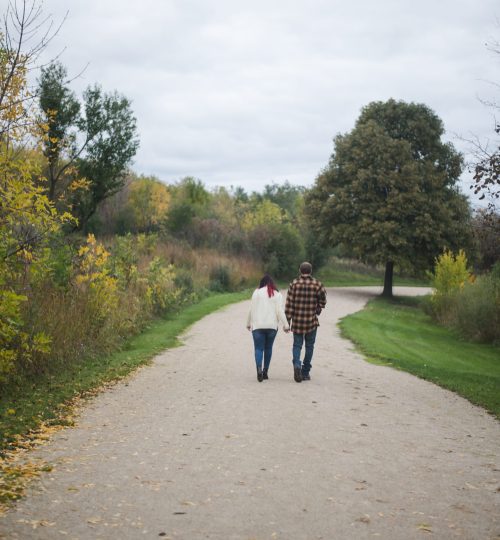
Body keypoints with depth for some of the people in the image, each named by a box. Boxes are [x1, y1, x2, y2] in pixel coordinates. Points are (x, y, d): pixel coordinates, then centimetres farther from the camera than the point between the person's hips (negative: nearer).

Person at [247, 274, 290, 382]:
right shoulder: (277, 294, 4)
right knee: (268, 348, 13)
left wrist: (248, 323, 14)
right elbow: (280, 311, -2)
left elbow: (252, 309, 3)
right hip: (272, 326, 1)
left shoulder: (256, 292, 2)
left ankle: (259, 368, -24)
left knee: (259, 348, -1)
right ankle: (265, 372, 14)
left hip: (257, 325, -1)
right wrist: (285, 325, 1)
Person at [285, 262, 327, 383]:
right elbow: (323, 299, -2)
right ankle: (305, 373, 15)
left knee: (297, 345, 10)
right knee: (309, 346, 12)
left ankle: (297, 365, -16)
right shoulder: (317, 284, -4)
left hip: (297, 321, 0)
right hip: (312, 322, 0)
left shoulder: (294, 284, -3)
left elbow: (289, 303, -4)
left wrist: (287, 320, 0)